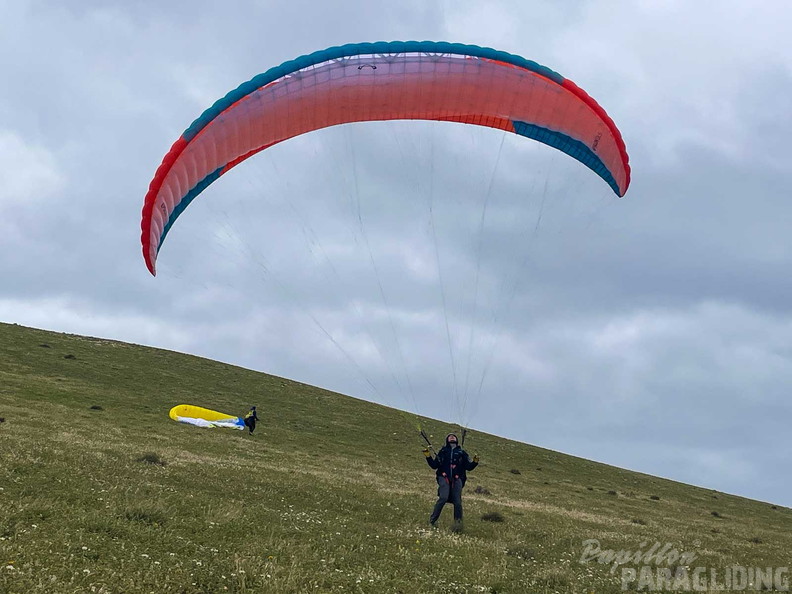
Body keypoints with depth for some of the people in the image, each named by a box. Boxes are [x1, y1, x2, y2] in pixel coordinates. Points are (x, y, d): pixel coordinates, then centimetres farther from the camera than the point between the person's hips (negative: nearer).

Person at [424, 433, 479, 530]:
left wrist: (475, 461, -4)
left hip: (457, 479, 1)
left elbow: (469, 467, 14)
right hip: (444, 478, -1)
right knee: (443, 498, -22)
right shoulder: (443, 451, 18)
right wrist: (428, 456, 1)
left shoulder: (462, 453, 18)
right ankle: (432, 521, -14)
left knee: (457, 501, -11)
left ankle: (458, 524, 3)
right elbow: (434, 465, 14)